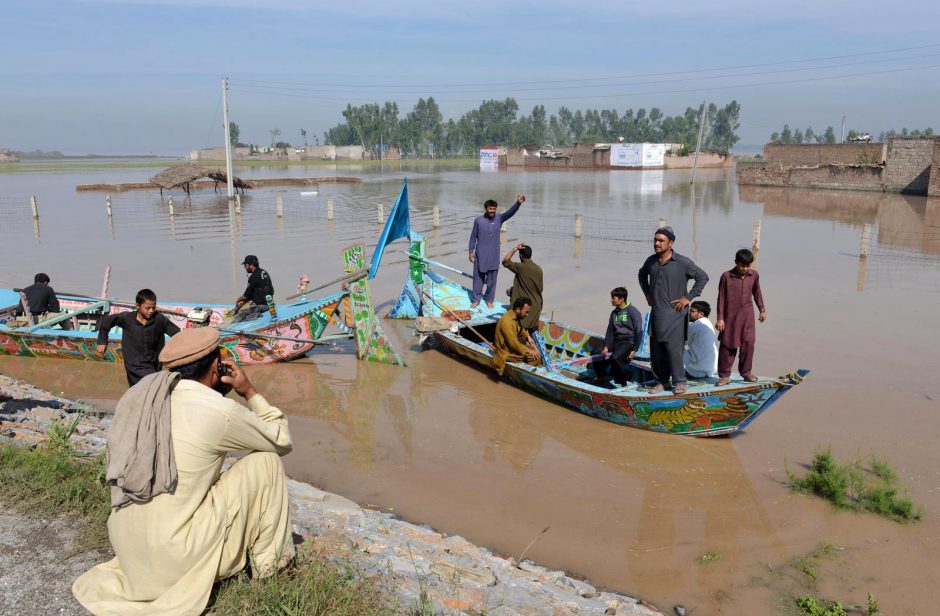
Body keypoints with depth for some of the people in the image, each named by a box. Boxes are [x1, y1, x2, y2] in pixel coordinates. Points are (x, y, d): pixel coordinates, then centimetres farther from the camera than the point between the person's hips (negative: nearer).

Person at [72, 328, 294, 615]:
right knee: (265, 461, 3)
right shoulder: (220, 411, -17)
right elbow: (282, 441, 0)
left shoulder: (136, 395, 2)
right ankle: (270, 562, 14)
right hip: (175, 559, -7)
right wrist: (250, 392, 4)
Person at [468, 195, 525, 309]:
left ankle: (489, 299, 24)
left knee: (492, 279, 9)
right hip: (480, 255, -1)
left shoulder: (499, 218, -2)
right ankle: (476, 299, 20)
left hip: (494, 256, 1)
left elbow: (510, 212, -19)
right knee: (478, 278, 7)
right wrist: (471, 251, 0)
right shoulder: (478, 220, -4)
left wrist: (518, 203, -36)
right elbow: (473, 237, 3)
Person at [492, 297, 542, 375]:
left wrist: (527, 336, 6)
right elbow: (513, 344, -28)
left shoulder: (516, 316, -1)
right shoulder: (507, 321, -30)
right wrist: (528, 351, -22)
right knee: (536, 357, -17)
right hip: (506, 352, -10)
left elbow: (520, 329, 21)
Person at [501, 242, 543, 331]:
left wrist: (515, 248, -4)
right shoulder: (538, 269, 2)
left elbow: (505, 261, -6)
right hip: (536, 306, 6)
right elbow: (540, 288, 9)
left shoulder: (521, 267, -16)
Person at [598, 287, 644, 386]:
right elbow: (610, 330, 13)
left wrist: (634, 350, -13)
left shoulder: (633, 311, -7)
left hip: (628, 342, -7)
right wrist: (606, 346, 0)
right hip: (616, 341, 7)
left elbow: (639, 331, -8)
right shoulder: (614, 313, 13)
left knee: (615, 358, -32)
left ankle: (621, 383, -16)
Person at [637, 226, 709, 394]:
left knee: (674, 348, -6)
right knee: (656, 349, 9)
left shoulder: (683, 262, -11)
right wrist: (647, 294, 17)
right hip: (656, 313, 5)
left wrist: (688, 297, -10)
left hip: (674, 313, -5)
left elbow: (703, 277, -7)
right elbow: (642, 274, 26)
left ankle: (679, 382, 7)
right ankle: (662, 381, 21)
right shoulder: (651, 261, 5)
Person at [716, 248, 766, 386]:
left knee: (748, 343, 2)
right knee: (727, 345, 1)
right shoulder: (726, 276, -9)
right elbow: (721, 298, -6)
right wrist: (720, 318, -7)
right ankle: (725, 375, 8)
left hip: (747, 315, 3)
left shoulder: (754, 275, 1)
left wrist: (762, 310, 17)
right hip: (730, 316, -3)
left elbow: (757, 293, 16)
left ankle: (746, 372, 18)